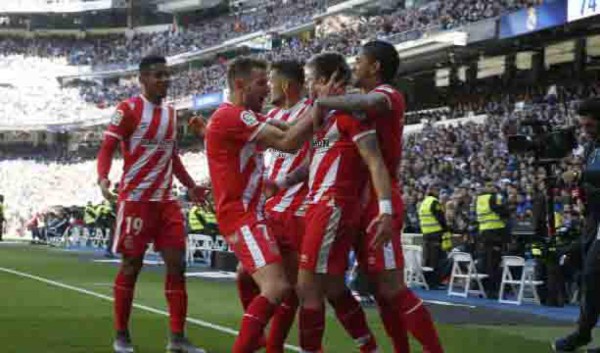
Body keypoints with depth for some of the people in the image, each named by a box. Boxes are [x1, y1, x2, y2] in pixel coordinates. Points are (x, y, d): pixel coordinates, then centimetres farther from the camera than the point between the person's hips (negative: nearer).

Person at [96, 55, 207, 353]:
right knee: (131, 265, 1)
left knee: (177, 264, 0)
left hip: (166, 200, 6)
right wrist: (103, 178, -28)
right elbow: (107, 149, -11)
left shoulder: (171, 113, 13)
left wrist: (190, 185, 22)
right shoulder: (129, 110, -8)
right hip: (136, 199, -6)